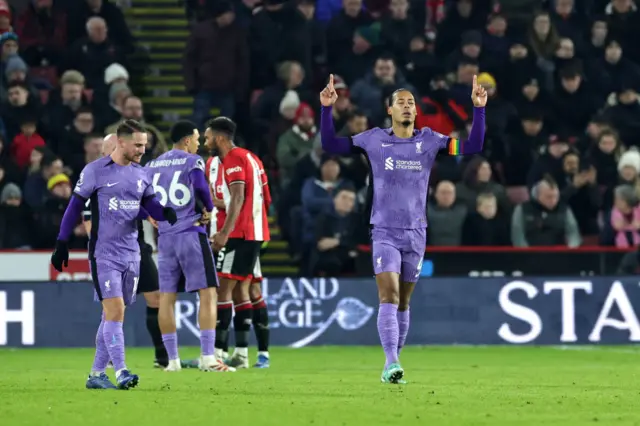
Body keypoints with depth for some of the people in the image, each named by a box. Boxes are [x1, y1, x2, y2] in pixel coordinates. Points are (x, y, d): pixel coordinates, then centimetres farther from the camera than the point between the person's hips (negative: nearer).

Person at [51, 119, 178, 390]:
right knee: (114, 310, -16)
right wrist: (62, 243, -2)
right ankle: (120, 372, -19)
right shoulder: (95, 171, -5)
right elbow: (75, 206, 0)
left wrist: (169, 214, -12)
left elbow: (152, 206, 12)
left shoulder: (141, 175, 11)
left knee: (114, 315, 8)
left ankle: (97, 374, 14)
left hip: (131, 254, 6)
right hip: (103, 253, -6)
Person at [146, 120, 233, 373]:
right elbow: (200, 186, -19)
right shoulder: (192, 161, -3)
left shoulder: (152, 166, 13)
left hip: (165, 236, 5)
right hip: (191, 232, -5)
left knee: (167, 297, 8)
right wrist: (209, 209, -2)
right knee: (208, 293, -3)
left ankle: (172, 359, 8)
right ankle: (207, 357, -12)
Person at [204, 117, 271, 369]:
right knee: (240, 290, 10)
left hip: (239, 234, -10)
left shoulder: (233, 159, -10)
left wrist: (225, 232, -27)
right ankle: (241, 354, 7)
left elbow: (238, 197, -21)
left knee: (222, 289, -9)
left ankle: (217, 351, -12)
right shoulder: (250, 158, 19)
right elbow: (265, 199, 22)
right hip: (256, 233, 10)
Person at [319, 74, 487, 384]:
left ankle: (392, 365, 20)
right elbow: (330, 145, 4)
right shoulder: (374, 140, 0)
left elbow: (472, 147, -3)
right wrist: (327, 108, -7)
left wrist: (479, 108, -12)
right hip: (384, 232, -2)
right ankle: (391, 364, -24)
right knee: (389, 296, -17)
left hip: (416, 233, 2)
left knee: (403, 302, 10)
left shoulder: (429, 141, 3)